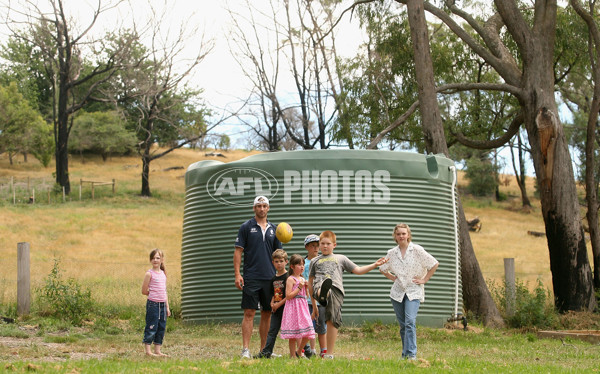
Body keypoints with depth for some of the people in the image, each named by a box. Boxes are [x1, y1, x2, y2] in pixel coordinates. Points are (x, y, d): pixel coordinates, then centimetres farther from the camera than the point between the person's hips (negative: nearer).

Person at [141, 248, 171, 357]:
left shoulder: (163, 274, 12)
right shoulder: (149, 274, -7)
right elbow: (144, 291, -5)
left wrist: (167, 307, 14)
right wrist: (154, 295, 4)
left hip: (162, 304, 7)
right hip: (153, 304, -7)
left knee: (161, 328, 8)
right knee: (151, 327, -4)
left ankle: (157, 350, 15)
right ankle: (148, 350, 2)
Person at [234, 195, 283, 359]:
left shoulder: (273, 229, 13)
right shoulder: (246, 227, 2)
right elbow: (238, 251, -1)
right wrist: (237, 274, -10)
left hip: (270, 278, 4)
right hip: (251, 278, -4)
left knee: (267, 314, 7)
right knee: (249, 313, -8)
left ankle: (264, 349, 13)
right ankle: (245, 350, -9)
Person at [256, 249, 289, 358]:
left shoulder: (288, 277, -10)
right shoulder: (274, 278, 13)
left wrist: (279, 304, -14)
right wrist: (272, 303, 3)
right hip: (276, 310, 7)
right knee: (272, 331, 5)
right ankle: (266, 352, 5)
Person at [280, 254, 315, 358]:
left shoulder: (302, 279, 15)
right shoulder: (291, 279, -7)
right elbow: (288, 296, -14)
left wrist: (306, 287, 4)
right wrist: (299, 288, -16)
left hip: (303, 307, 7)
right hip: (293, 308, -7)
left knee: (307, 334, 2)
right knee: (293, 334, -4)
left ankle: (299, 352, 19)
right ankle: (293, 355, 4)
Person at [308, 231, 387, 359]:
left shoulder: (341, 258, 30)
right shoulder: (315, 261, 30)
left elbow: (358, 270, 28)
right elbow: (310, 283, 30)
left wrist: (375, 265, 17)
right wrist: (313, 304, 27)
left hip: (336, 290, 0)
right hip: (319, 287, 0)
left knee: (332, 321, -11)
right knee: (321, 286, -39)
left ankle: (329, 353, -6)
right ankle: (323, 294, -76)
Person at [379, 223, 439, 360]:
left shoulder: (417, 250, -5)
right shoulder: (391, 253, 6)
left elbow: (434, 264, -1)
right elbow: (382, 269, 23)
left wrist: (424, 279, -2)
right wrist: (393, 277, 10)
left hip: (414, 292, -4)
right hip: (397, 292, 4)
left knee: (410, 322, -19)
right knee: (403, 325, 8)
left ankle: (411, 354, -21)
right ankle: (405, 354, 16)